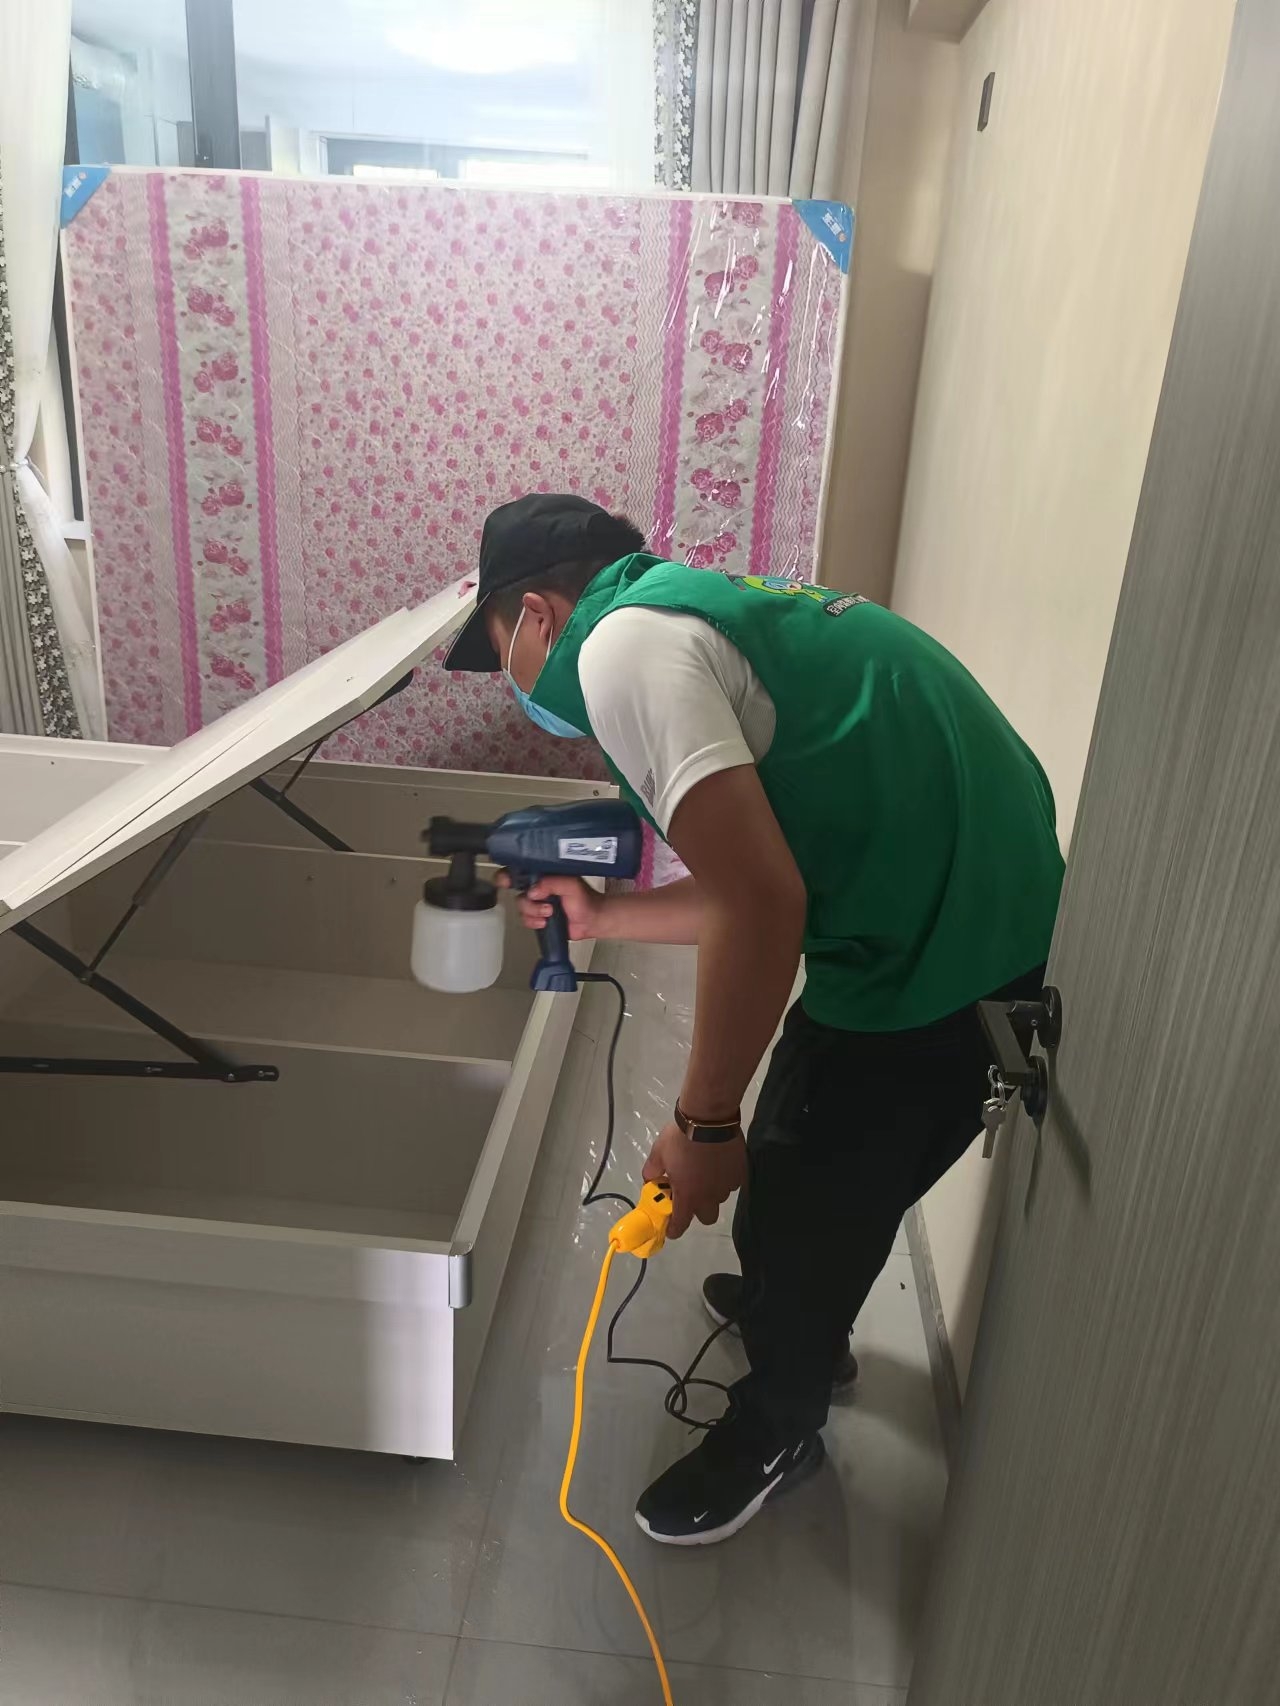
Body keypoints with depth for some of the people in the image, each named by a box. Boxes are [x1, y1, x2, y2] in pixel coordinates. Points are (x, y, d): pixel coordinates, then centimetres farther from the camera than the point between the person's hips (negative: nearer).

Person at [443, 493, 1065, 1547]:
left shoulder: (622, 644, -15)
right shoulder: (695, 610, 15)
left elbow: (761, 904, -25)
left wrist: (702, 1125, -15)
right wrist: (603, 916, 28)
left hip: (936, 959, -9)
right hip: (984, 896, 9)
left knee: (805, 1203, 12)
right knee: (798, 1154, 29)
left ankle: (779, 1427, 40)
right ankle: (792, 1308, 56)